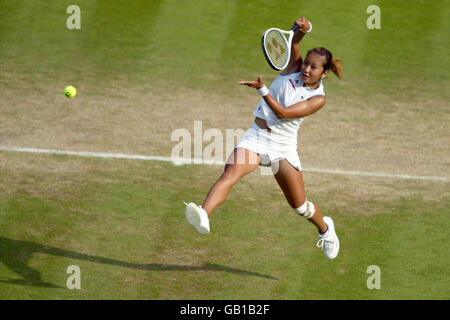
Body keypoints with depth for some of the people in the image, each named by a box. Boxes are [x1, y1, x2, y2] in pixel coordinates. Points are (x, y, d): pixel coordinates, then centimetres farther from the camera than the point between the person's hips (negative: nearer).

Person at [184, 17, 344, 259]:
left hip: (283, 146, -1)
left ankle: (324, 227, 42)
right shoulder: (294, 68, 2)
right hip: (256, 137, 1)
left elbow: (283, 113, -20)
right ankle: (203, 216, -50)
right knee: (230, 174, -28)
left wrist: (262, 89, -32)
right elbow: (294, 41, -11)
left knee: (300, 206, 8)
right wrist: (304, 29, -34)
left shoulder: (318, 98, -8)